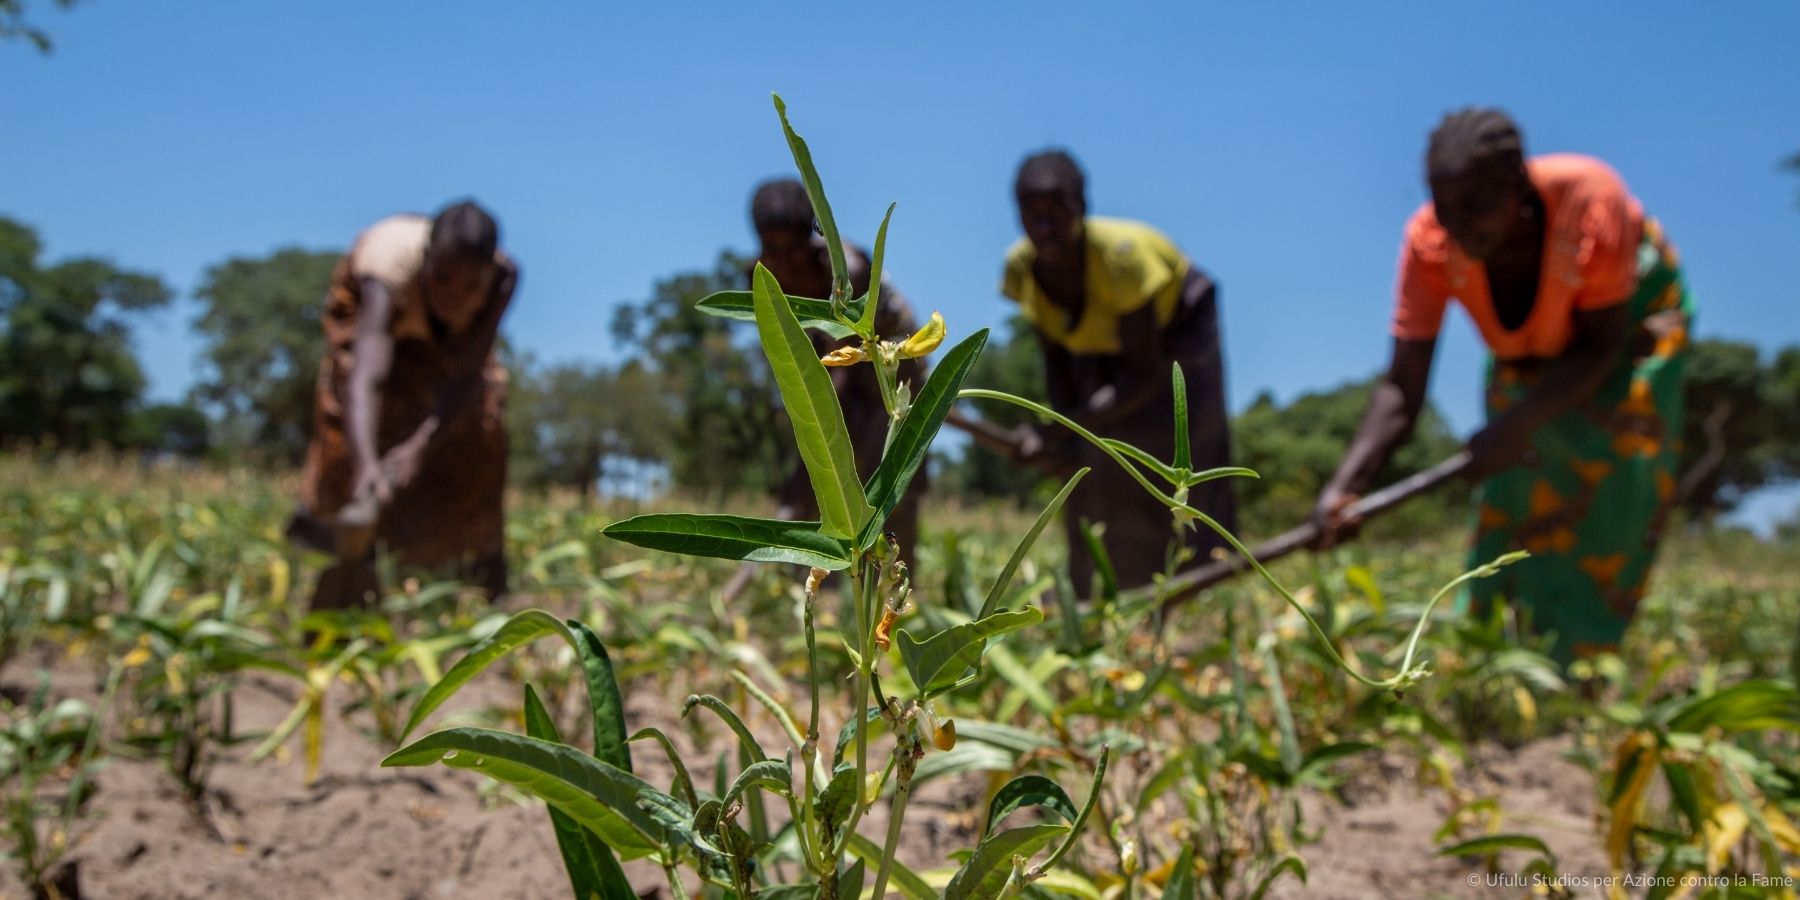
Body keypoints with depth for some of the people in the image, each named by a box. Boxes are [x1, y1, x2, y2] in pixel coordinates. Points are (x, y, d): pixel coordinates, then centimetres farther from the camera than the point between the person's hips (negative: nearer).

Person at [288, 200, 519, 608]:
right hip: (368, 303, -2)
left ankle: (482, 543, 13)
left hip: (447, 332, 2)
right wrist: (365, 465, -74)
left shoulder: (503, 276, -38)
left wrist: (420, 446, -57)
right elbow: (364, 378, -58)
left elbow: (467, 374, -41)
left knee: (477, 428, -9)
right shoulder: (392, 275, -45)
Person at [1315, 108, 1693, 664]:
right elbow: (1401, 391, -31)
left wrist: (1517, 425, -39)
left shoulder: (1590, 198, -38)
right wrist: (1345, 485, -46)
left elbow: (1601, 346, -26)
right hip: (1527, 350, 3)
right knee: (1510, 508, 1)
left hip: (1629, 317, -2)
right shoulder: (1429, 244, -31)